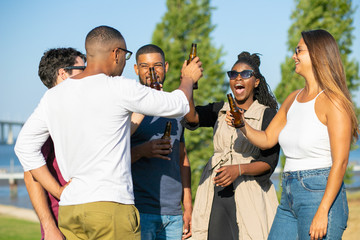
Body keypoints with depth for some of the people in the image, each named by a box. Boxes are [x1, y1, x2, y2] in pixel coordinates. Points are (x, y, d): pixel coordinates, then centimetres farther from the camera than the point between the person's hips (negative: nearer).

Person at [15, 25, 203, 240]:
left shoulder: (53, 96, 10)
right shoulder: (120, 89, -7)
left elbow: (25, 146, 13)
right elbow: (177, 106, 2)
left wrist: (58, 191, 11)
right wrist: (188, 79, 24)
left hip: (68, 209, 6)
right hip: (111, 206, -6)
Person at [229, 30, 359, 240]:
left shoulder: (333, 102, -10)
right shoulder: (293, 99, 14)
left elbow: (340, 163, -15)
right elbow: (266, 139, 21)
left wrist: (322, 212, -20)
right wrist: (243, 125, 1)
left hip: (320, 195, -8)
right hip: (289, 198, 8)